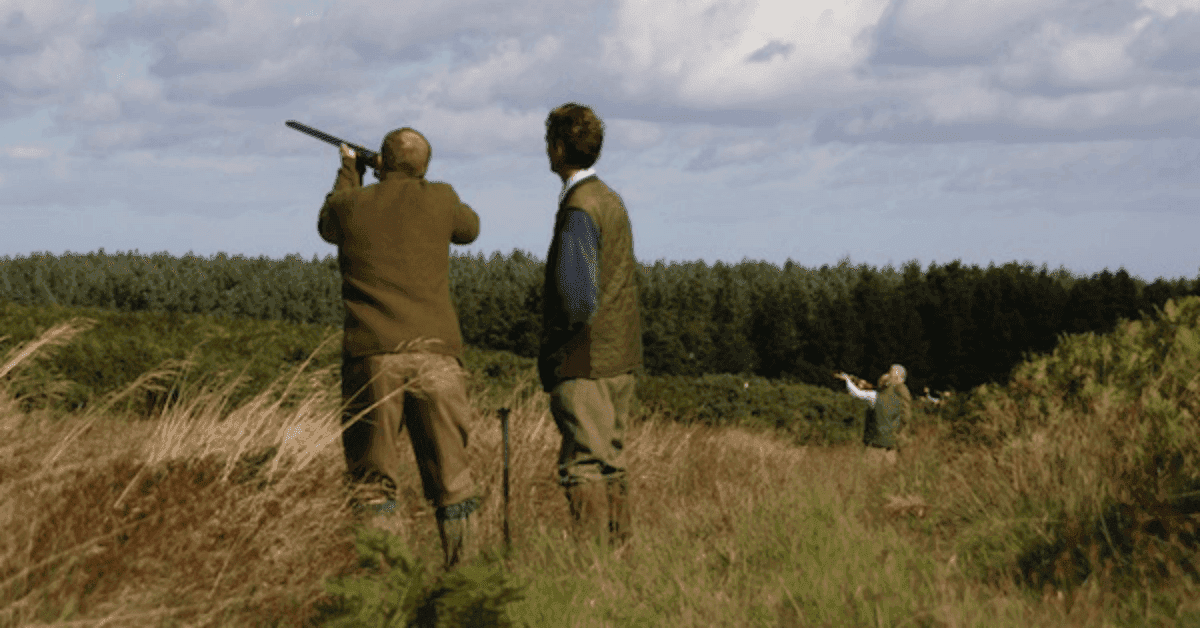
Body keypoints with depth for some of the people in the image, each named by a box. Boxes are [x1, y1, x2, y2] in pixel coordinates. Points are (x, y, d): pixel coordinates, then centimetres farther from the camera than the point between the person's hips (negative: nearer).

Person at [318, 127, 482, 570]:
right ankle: (459, 565, 6)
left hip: (372, 354, 0)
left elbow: (328, 226, 28)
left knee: (371, 479, 5)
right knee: (449, 475, 7)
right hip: (435, 351, 1)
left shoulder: (352, 205, 4)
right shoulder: (439, 200, 4)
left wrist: (349, 174, 41)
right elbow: (469, 228, 26)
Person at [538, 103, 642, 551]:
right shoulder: (611, 200, 14)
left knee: (582, 467, -7)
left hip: (586, 362, -9)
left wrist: (561, 351, -7)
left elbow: (578, 293, -23)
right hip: (621, 359, 9)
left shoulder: (579, 209, -15)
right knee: (610, 463, 13)